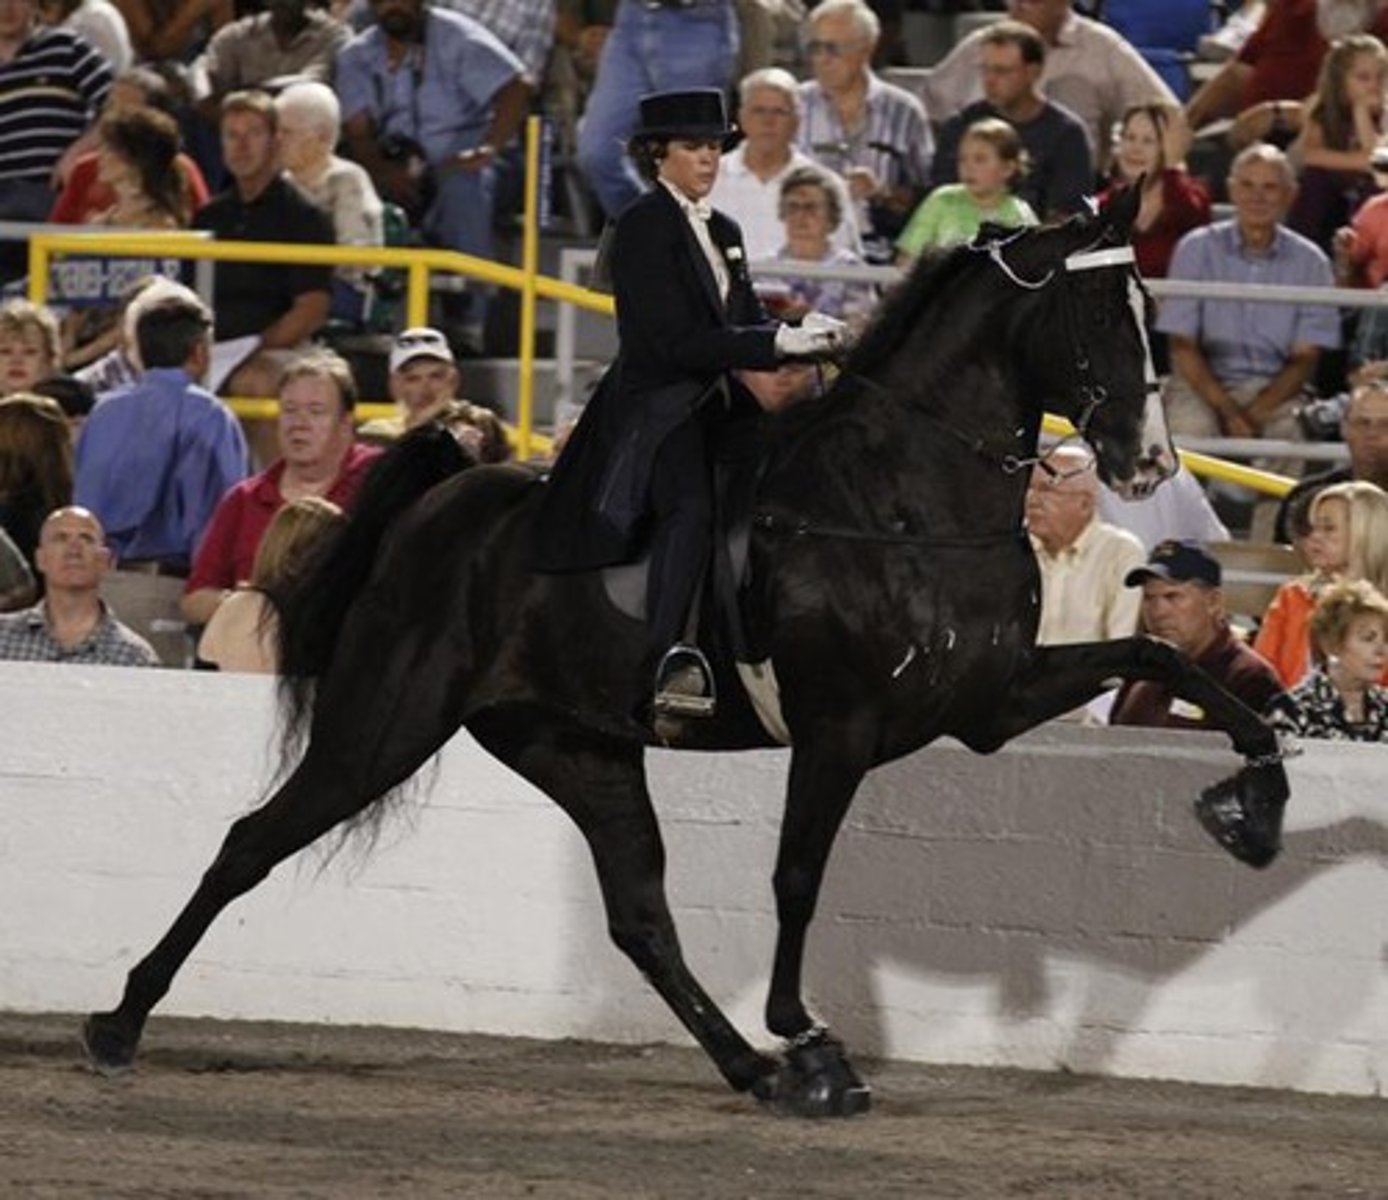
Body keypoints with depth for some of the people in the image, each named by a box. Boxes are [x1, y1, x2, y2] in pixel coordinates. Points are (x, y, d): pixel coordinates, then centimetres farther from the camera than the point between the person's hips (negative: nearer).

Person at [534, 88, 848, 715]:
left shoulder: (722, 232, 20)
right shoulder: (644, 227, -7)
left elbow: (747, 319, 19)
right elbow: (675, 340, -16)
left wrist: (802, 335, -4)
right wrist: (779, 343, -19)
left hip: (717, 406, 9)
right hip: (656, 406, -9)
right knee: (692, 504, -31)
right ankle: (669, 658, -45)